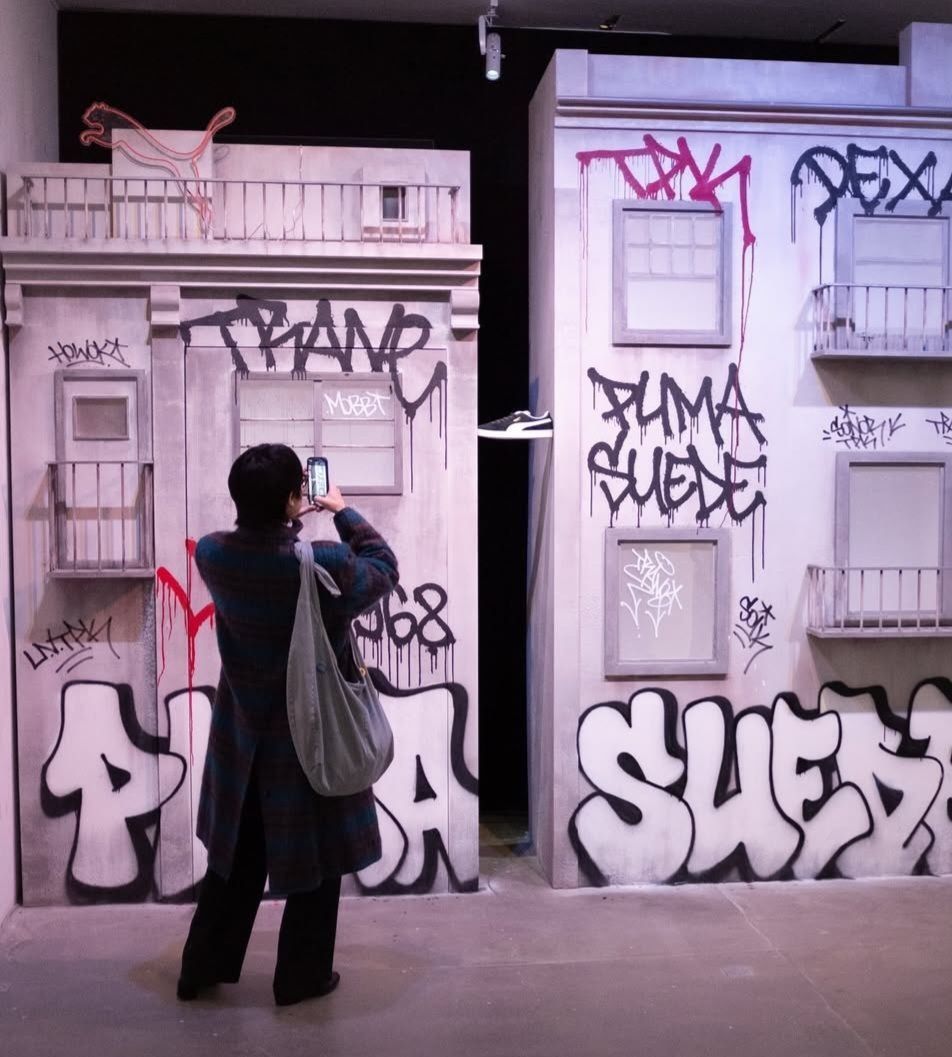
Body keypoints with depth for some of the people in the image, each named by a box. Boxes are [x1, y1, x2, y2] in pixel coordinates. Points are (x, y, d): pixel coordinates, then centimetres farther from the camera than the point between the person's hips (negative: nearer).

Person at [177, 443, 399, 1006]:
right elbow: (384, 567, -4)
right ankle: (303, 976, 27)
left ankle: (203, 968, 33)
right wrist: (343, 510, 6)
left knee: (238, 852, 21)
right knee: (314, 858, 14)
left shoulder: (213, 554, -12)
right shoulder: (327, 566, -25)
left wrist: (291, 520, 15)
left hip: (244, 735, 5)